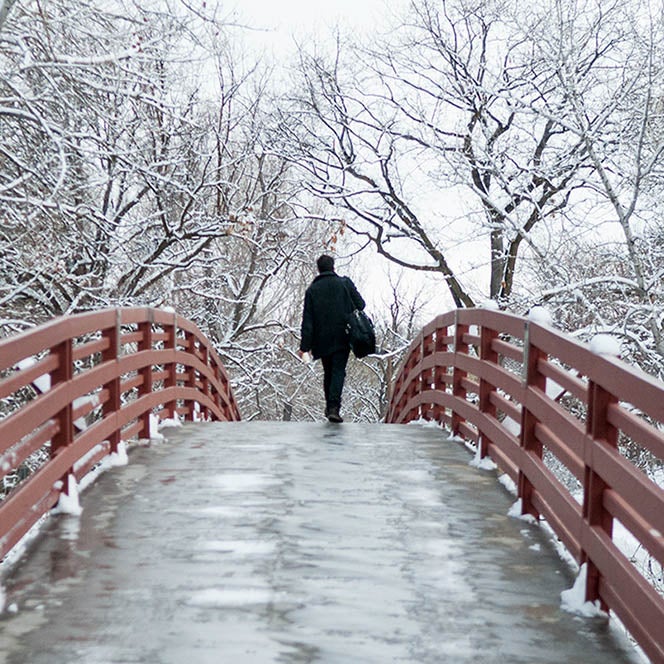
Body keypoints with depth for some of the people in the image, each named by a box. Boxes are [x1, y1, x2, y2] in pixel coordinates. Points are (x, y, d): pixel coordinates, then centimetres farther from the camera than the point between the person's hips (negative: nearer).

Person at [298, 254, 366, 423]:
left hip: (322, 339, 2)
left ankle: (329, 407, 21)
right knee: (338, 371, -4)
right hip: (342, 338, -2)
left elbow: (307, 320, -1)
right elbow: (360, 304, 1)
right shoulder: (345, 283, 0)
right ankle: (334, 408, -19)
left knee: (328, 372, 16)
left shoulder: (312, 290, 2)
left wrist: (305, 345, -2)